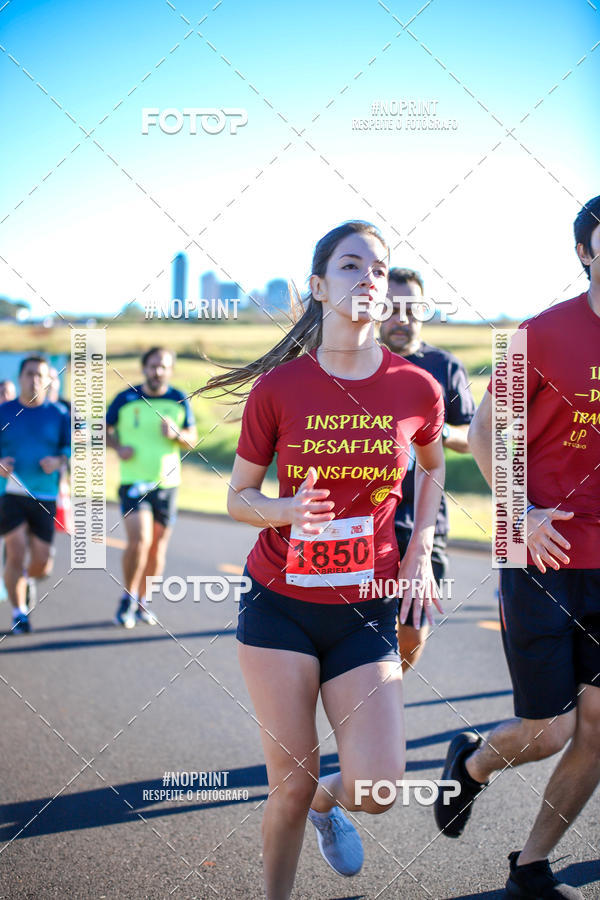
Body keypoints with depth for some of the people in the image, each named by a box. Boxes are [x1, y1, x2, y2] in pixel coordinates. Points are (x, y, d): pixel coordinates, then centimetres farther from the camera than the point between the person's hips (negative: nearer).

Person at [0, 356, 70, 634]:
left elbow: (72, 447, 8)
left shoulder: (58, 414, 6)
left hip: (45, 496, 1)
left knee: (42, 563, -1)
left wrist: (60, 461, -13)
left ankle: (24, 578, 37)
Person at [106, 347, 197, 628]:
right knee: (139, 541, -17)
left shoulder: (179, 401, 4)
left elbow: (192, 440, 9)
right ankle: (127, 598, 2)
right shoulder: (125, 399, -1)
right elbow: (105, 430, 11)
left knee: (158, 547, 8)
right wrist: (118, 447, -10)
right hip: (134, 481, -3)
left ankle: (141, 602, 24)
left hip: (167, 482, 3)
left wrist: (176, 433, -13)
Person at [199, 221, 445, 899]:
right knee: (290, 786, 0)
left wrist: (421, 547, 7)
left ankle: (327, 799, 31)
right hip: (280, 604, -1)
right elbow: (239, 497, 1)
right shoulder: (279, 387, -7)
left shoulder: (416, 389, -3)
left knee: (378, 787, -7)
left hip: (366, 610, 1)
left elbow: (433, 464, 19)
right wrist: (287, 510, -20)